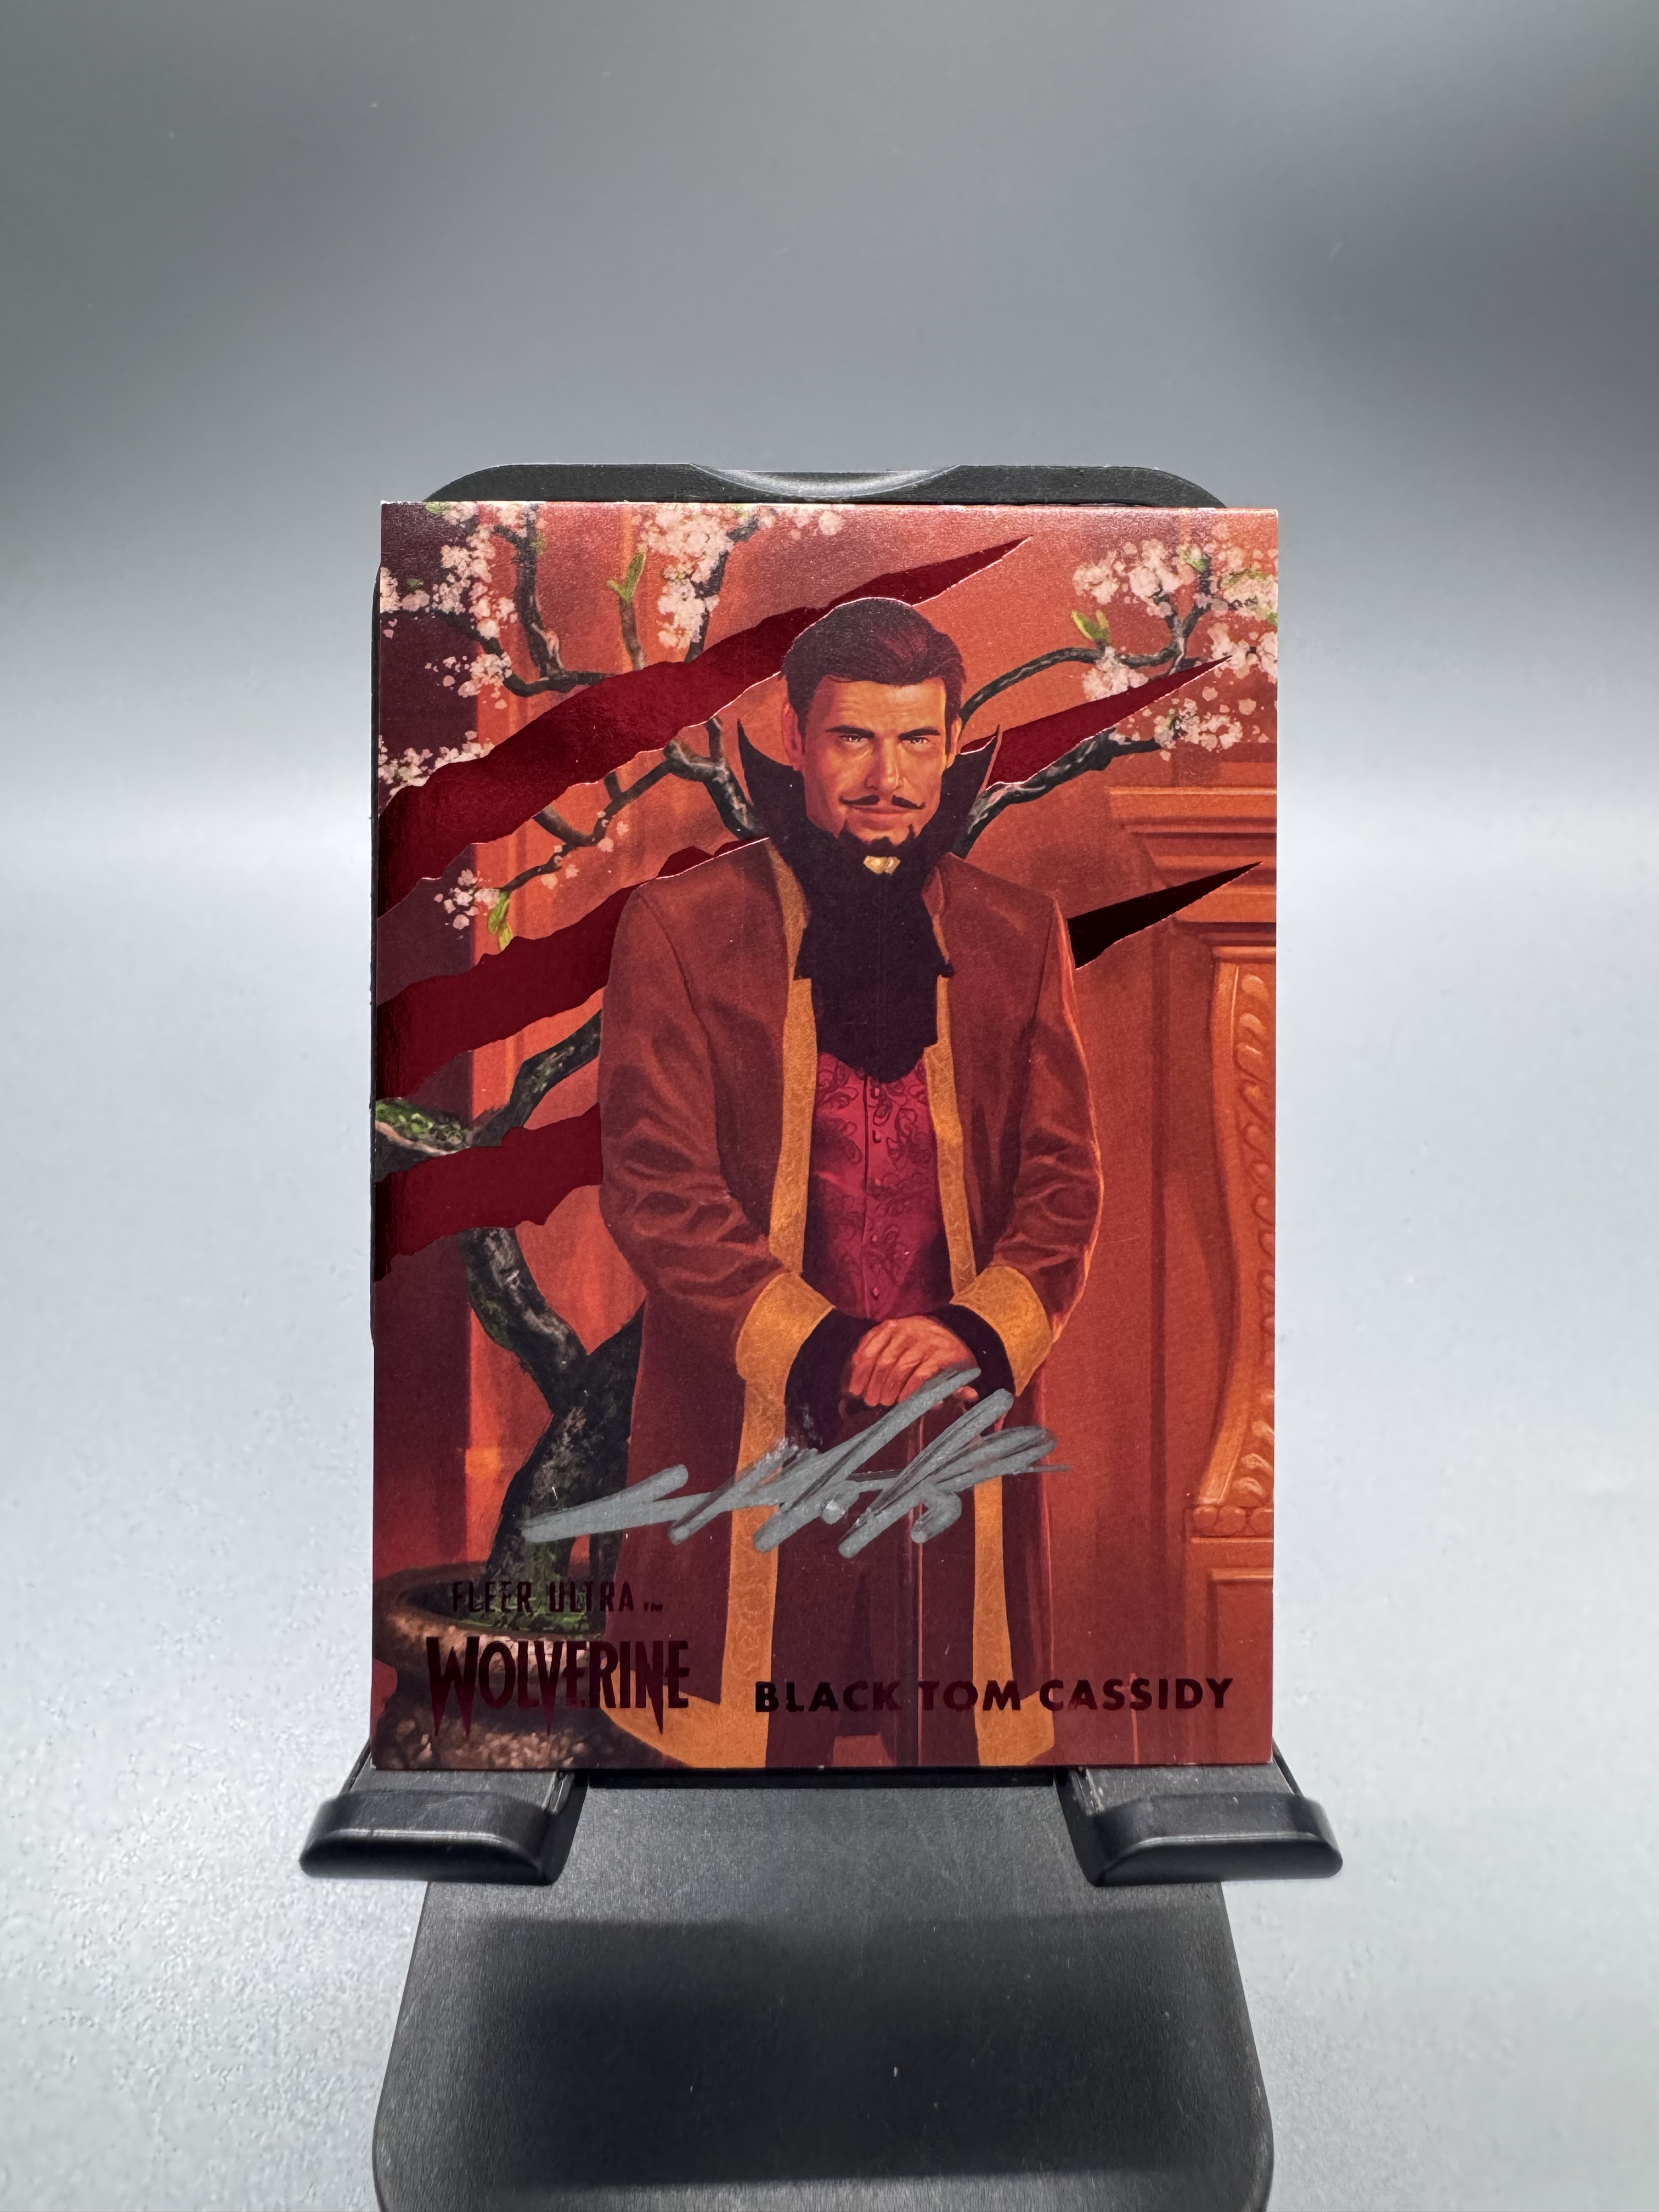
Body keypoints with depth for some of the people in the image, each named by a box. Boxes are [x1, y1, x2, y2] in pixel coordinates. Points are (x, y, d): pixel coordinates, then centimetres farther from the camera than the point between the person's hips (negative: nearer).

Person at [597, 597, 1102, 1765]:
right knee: (752, 1732, 8)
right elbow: (656, 1187, -6)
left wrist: (975, 1332, -14)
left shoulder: (1021, 935, 8)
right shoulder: (678, 928, -1)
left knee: (950, 1733, 11)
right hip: (749, 1434, -2)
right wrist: (819, 1353, -16)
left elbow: (1066, 1182, 4)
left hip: (964, 1429, 3)